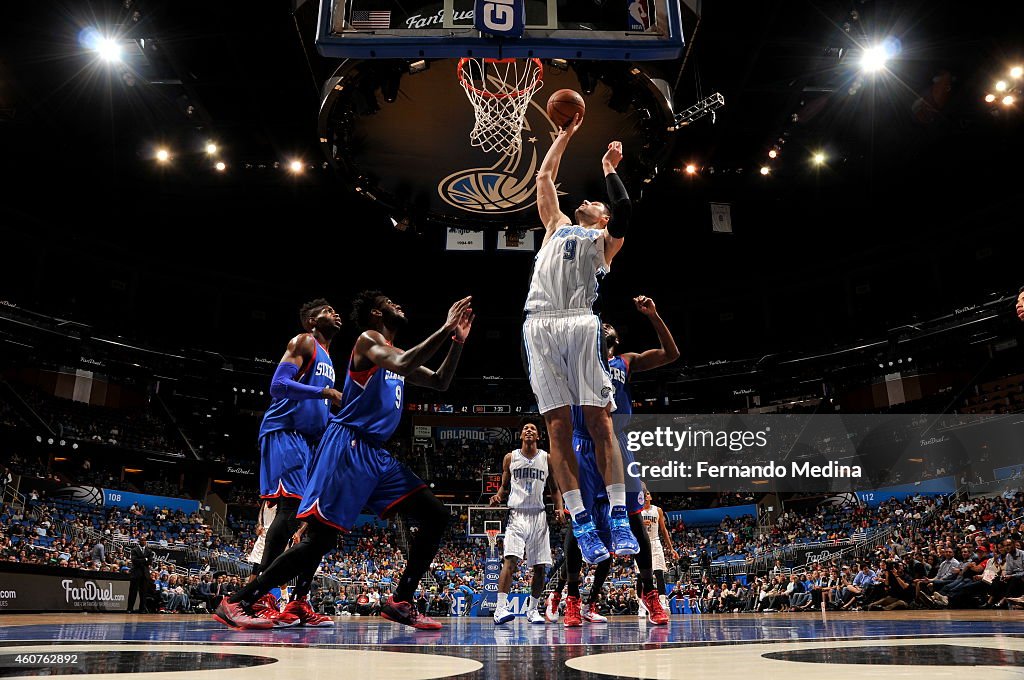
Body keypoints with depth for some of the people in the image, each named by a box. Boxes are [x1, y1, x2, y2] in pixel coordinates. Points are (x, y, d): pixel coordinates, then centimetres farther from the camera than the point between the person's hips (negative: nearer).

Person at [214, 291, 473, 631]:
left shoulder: (395, 353, 21)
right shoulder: (368, 339, -6)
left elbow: (440, 383, 24)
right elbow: (402, 366, -26)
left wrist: (458, 342, 11)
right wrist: (445, 330, -21)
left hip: (377, 453, 9)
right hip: (348, 447, -9)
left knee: (436, 516, 3)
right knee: (319, 539, -10)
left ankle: (400, 602, 8)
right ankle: (235, 603, 2)